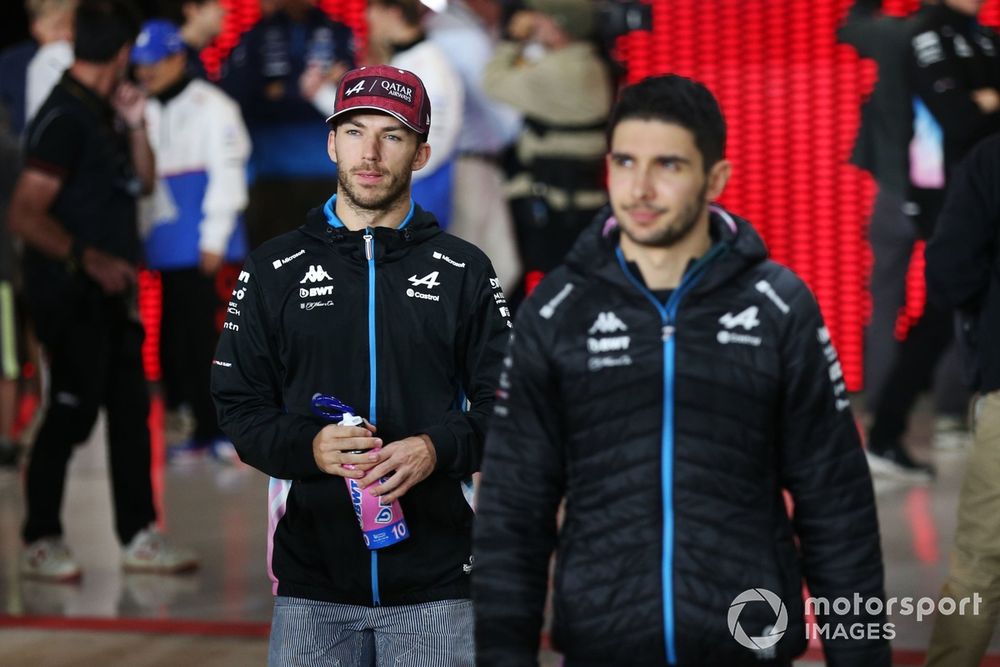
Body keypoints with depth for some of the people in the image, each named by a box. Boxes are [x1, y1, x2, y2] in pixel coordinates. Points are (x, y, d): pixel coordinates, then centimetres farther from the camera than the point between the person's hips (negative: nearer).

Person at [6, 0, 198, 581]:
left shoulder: (103, 113, 10)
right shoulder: (65, 118, -16)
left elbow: (143, 182, 20)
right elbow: (25, 215, -21)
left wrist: (135, 125, 5)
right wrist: (88, 257, -26)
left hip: (112, 292, 9)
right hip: (71, 294, -9)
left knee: (131, 408, 10)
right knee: (72, 413, -3)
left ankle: (140, 536, 16)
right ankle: (41, 541, 8)